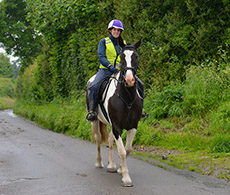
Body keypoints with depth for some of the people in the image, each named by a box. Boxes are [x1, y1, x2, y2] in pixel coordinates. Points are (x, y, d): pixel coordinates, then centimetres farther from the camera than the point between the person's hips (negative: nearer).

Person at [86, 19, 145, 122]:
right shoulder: (103, 42, 4)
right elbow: (101, 57, -7)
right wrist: (110, 66, -24)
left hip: (121, 71, 4)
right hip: (106, 70, -3)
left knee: (140, 84, -8)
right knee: (94, 87, -30)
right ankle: (92, 111, -19)